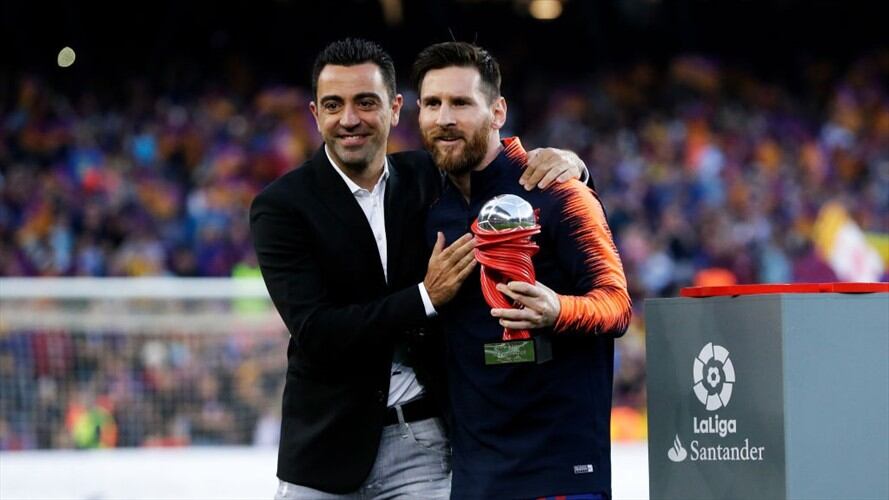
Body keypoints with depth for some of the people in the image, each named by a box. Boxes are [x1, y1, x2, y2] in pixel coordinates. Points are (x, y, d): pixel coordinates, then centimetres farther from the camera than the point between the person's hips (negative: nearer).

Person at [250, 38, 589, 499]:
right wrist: (425, 297, -23)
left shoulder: (430, 178, 4)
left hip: (422, 445, 2)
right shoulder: (281, 206, -7)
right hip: (328, 445, -2)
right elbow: (314, 334, -16)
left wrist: (567, 165, -10)